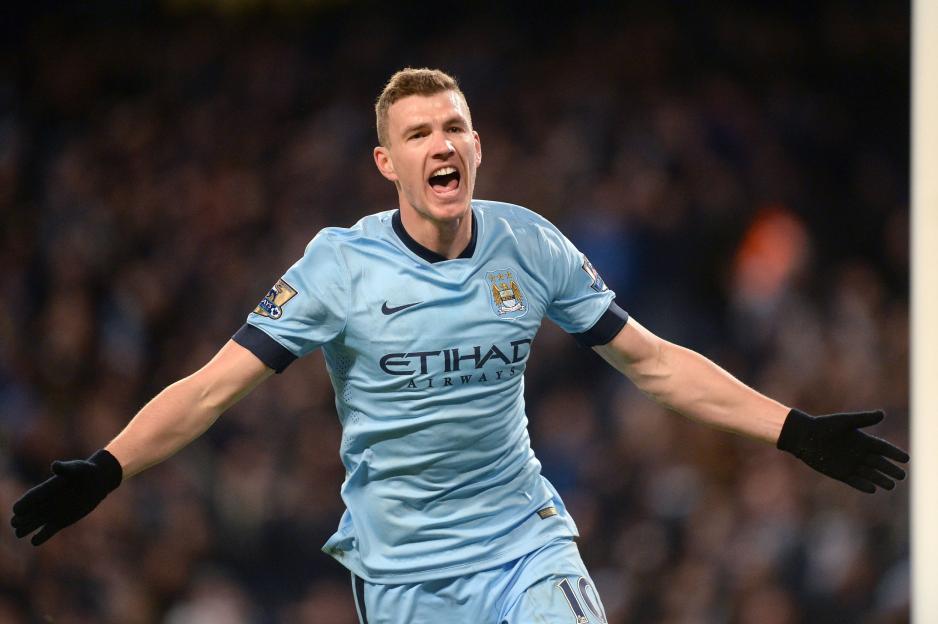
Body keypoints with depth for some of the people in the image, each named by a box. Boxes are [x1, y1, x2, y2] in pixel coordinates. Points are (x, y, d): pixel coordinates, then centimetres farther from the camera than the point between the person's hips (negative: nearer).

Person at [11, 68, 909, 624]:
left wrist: (797, 432, 3)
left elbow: (654, 363, 6)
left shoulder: (532, 248, -2)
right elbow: (214, 386, -11)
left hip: (525, 543, 1)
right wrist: (102, 471, -24)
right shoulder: (340, 265, -10)